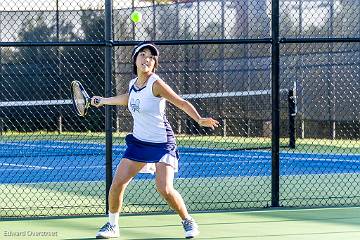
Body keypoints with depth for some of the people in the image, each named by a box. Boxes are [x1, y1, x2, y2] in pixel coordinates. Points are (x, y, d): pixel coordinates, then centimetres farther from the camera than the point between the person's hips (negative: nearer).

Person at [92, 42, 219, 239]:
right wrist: (103, 101, 39)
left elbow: (182, 103, -17)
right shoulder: (133, 84, 5)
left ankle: (188, 221, 6)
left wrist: (199, 120, -32)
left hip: (161, 144, -6)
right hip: (138, 141, 6)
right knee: (117, 183, -2)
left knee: (165, 189, -17)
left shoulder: (155, 84, -16)